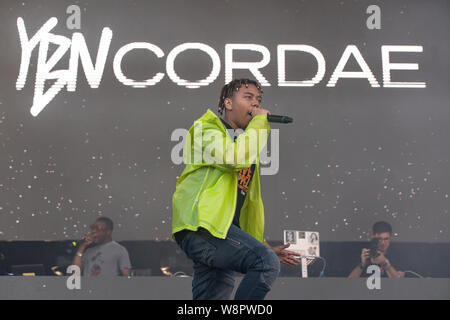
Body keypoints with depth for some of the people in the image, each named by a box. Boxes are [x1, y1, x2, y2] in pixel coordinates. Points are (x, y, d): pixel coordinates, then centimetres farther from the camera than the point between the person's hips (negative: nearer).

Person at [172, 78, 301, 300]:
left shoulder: (246, 141, 29)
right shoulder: (206, 130, 5)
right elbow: (234, 156, -19)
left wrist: (264, 247, 25)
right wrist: (260, 122, -4)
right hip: (201, 223, -9)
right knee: (266, 264, -26)